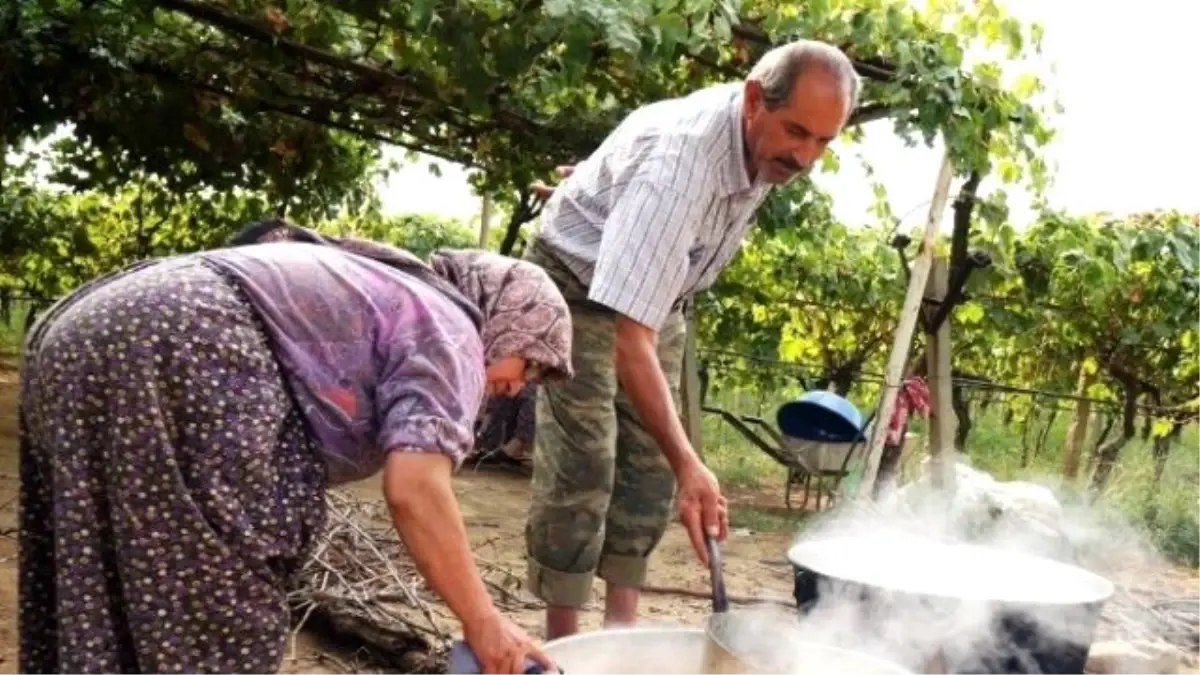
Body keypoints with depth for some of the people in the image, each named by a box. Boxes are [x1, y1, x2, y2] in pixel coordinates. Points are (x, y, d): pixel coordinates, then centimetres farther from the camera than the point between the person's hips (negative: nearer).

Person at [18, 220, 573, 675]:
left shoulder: (389, 289, 29)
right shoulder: (449, 331, 3)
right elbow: (413, 488, -12)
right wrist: (483, 621, -1)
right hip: (175, 354, -10)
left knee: (101, 617, 17)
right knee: (217, 627, -1)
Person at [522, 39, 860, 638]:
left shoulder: (769, 142, -15)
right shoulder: (682, 159, -40)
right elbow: (630, 336, -45)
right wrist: (688, 464, -50)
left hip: (656, 294, 7)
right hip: (579, 287, -7)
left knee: (649, 468, 4)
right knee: (581, 470, -13)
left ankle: (622, 629, 12)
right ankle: (563, 647, -3)